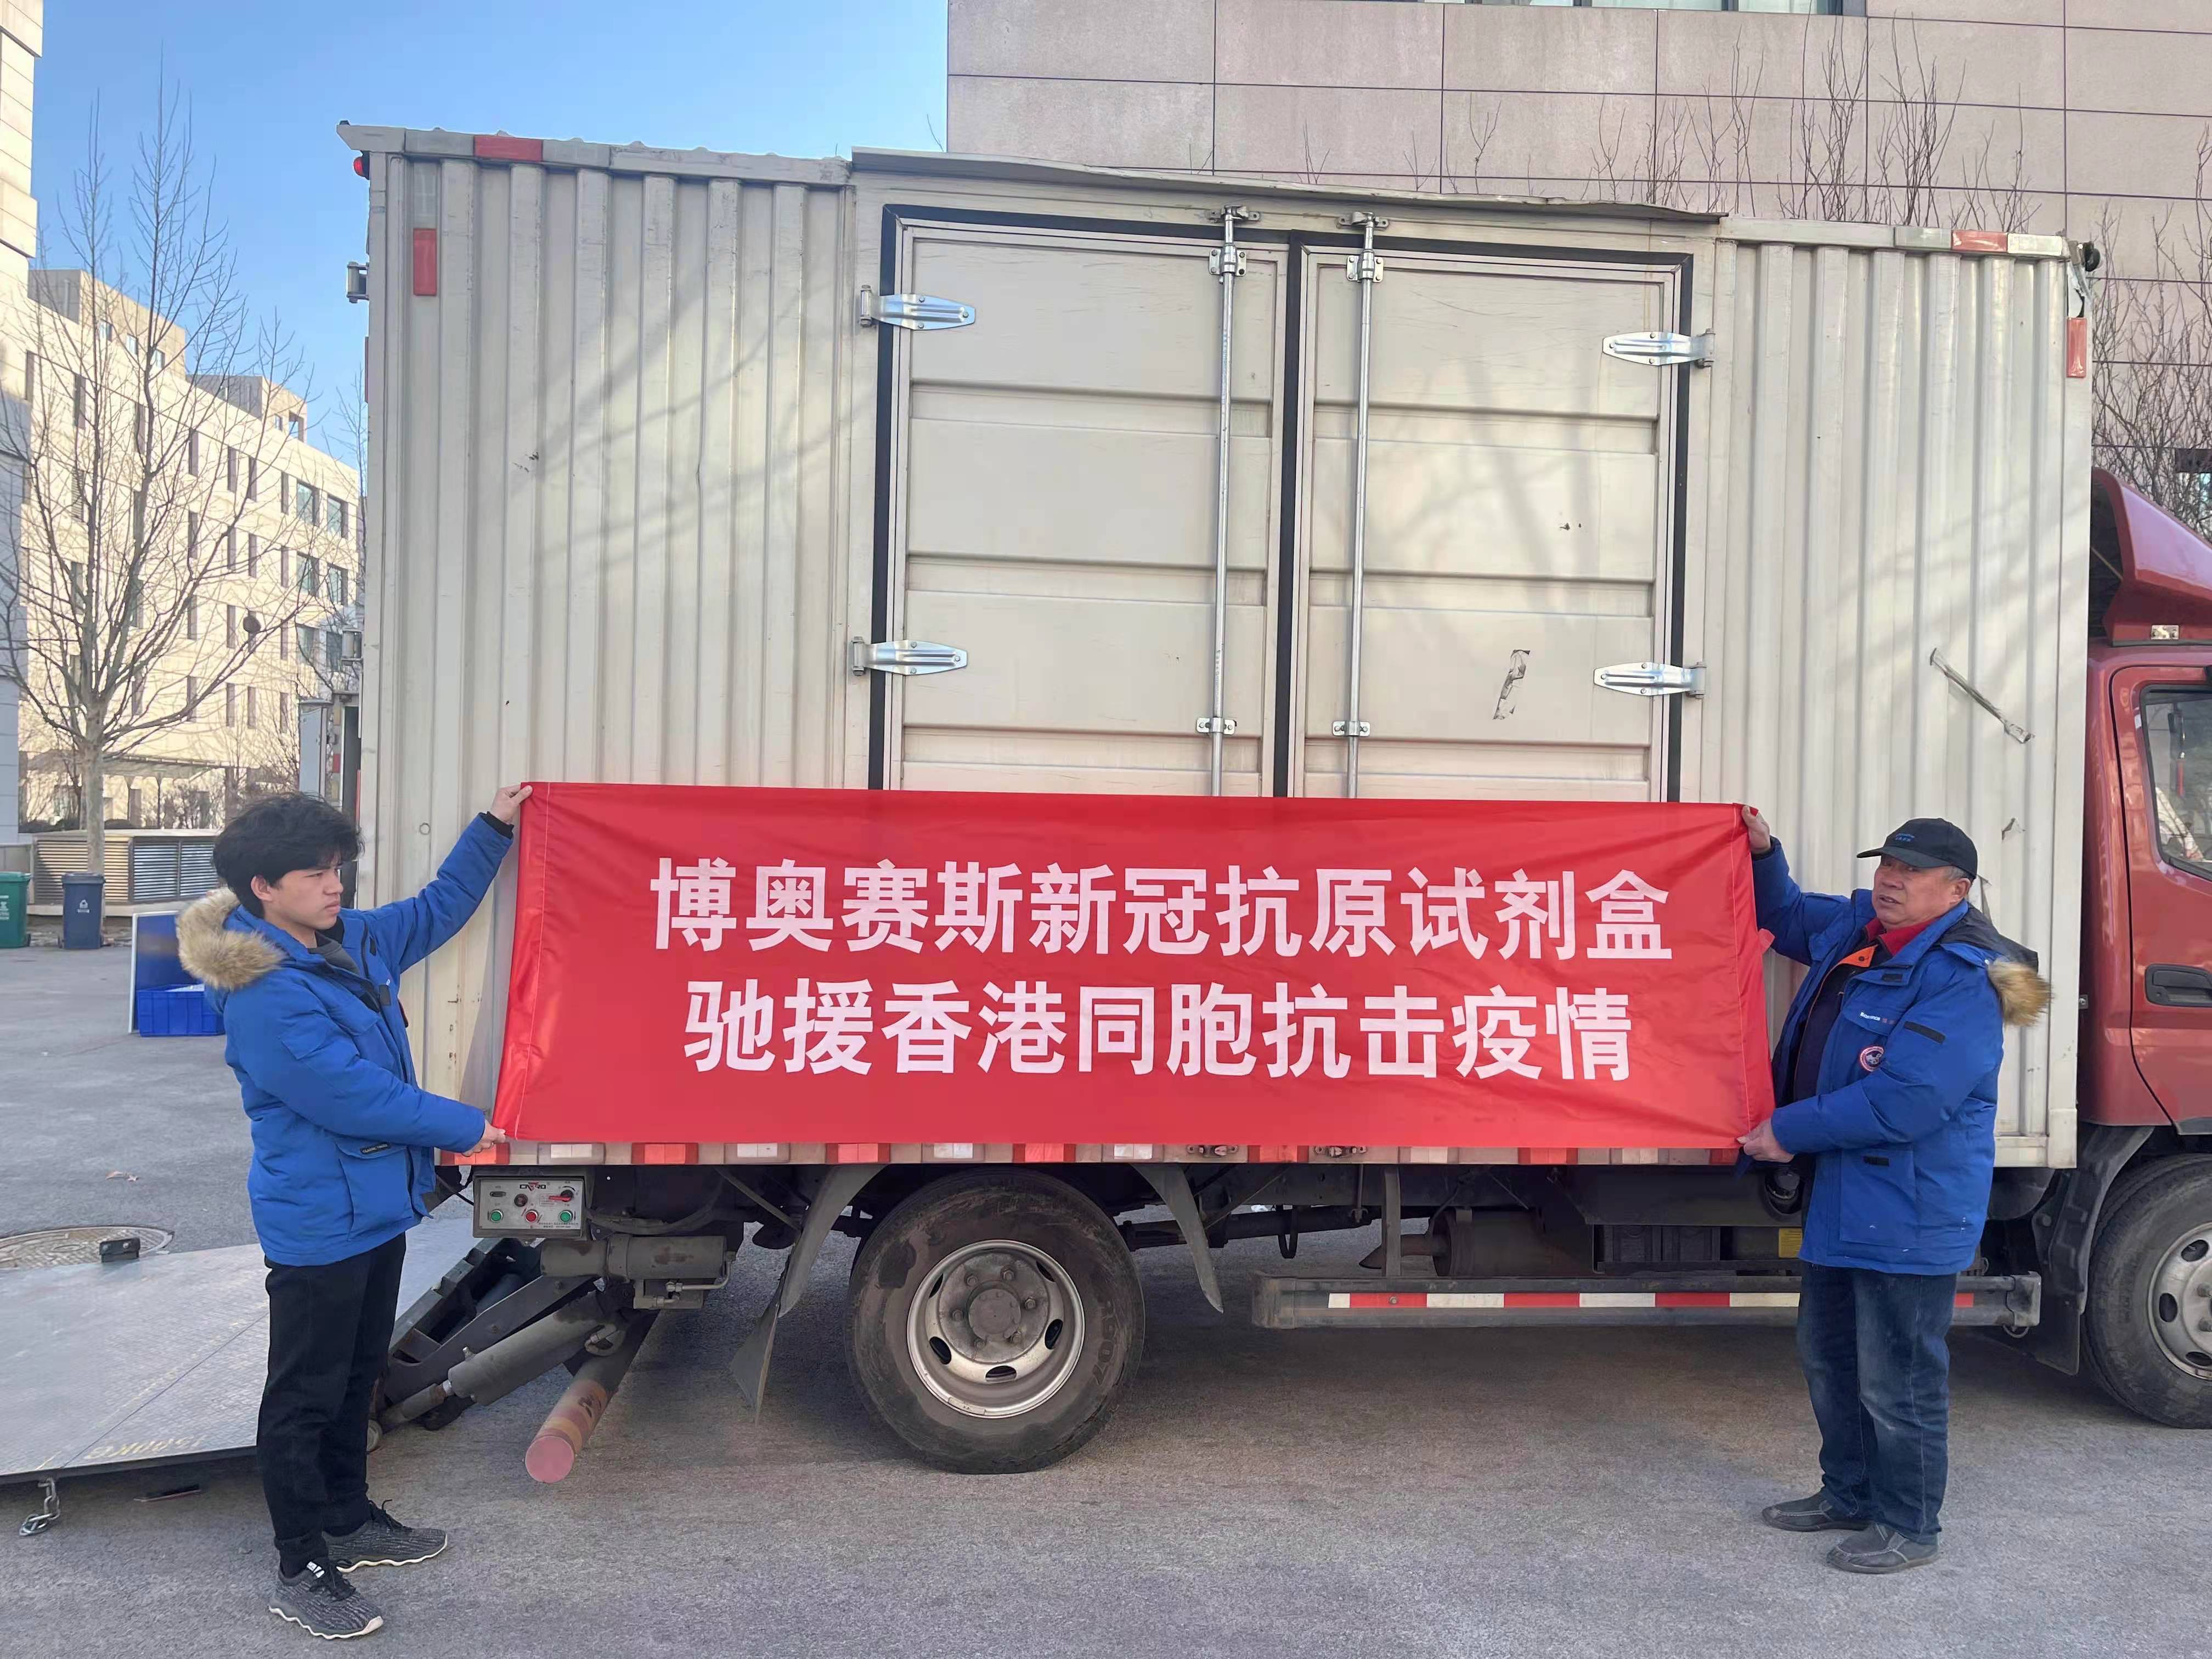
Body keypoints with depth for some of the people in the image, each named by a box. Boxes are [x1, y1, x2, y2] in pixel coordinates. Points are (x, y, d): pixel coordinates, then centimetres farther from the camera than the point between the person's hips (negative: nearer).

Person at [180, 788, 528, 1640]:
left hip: (376, 1206, 9)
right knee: (305, 1396, 4)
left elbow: (437, 908, 19)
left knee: (357, 1376, 21)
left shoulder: (353, 941, 2)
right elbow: (354, 1095, -26)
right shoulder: (264, 997, -25)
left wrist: (494, 827, 12)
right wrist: (465, 1127, -15)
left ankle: (348, 1521, 37)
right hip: (317, 1224, -9)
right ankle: (301, 1570, 18)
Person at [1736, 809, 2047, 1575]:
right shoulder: (1855, 929, 5)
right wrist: (1762, 852, 11)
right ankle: (1848, 1494, 39)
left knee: (1897, 1379, 3)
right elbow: (1784, 915, 29)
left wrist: (1790, 1130, -20)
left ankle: (1907, 1527, 21)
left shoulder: (1966, 978, -22)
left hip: (1911, 1211, -9)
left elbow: (1904, 1104, -28)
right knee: (1828, 1355, 21)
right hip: (1841, 1196, 10)